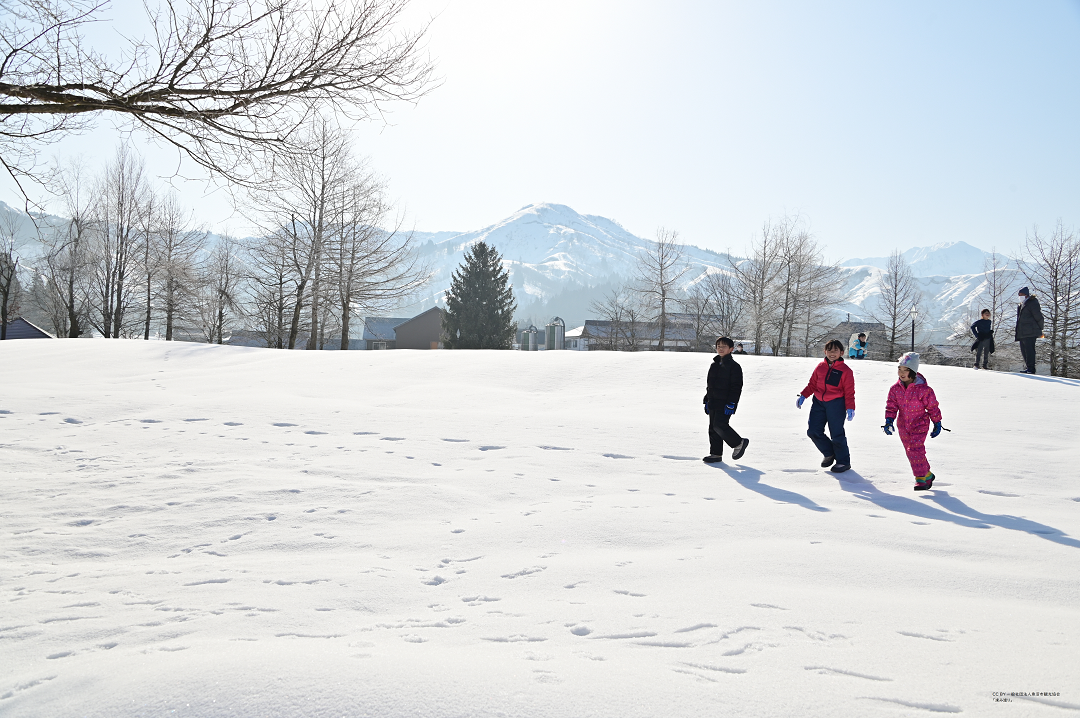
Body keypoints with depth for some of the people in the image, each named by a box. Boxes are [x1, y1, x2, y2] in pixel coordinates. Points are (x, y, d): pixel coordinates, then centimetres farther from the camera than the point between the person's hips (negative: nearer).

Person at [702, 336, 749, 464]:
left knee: (719, 425, -17)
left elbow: (736, 387, -12)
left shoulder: (734, 366, -7)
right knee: (713, 428, 7)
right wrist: (707, 400, 18)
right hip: (713, 403, 8)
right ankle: (716, 454, 14)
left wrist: (731, 403, -19)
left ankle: (739, 443, 3)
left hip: (725, 404, -8)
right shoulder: (715, 365, 16)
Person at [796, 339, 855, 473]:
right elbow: (812, 384, 17)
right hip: (818, 402, 5)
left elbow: (849, 392, -2)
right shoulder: (820, 367, 11)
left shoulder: (846, 371, -2)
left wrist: (850, 408, -11)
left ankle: (843, 461, 15)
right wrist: (803, 396, 5)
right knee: (813, 431, 1)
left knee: (837, 434, -3)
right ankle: (829, 454, 23)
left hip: (836, 403, -5)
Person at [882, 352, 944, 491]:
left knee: (916, 450, -16)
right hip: (903, 426, 5)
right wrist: (889, 421, -10)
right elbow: (891, 405, 2)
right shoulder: (896, 388, -2)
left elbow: (933, 406, -5)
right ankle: (927, 475, 28)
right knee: (911, 452, 11)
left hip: (919, 425, -5)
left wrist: (937, 423, 1)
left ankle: (921, 478, -5)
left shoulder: (923, 389, -14)